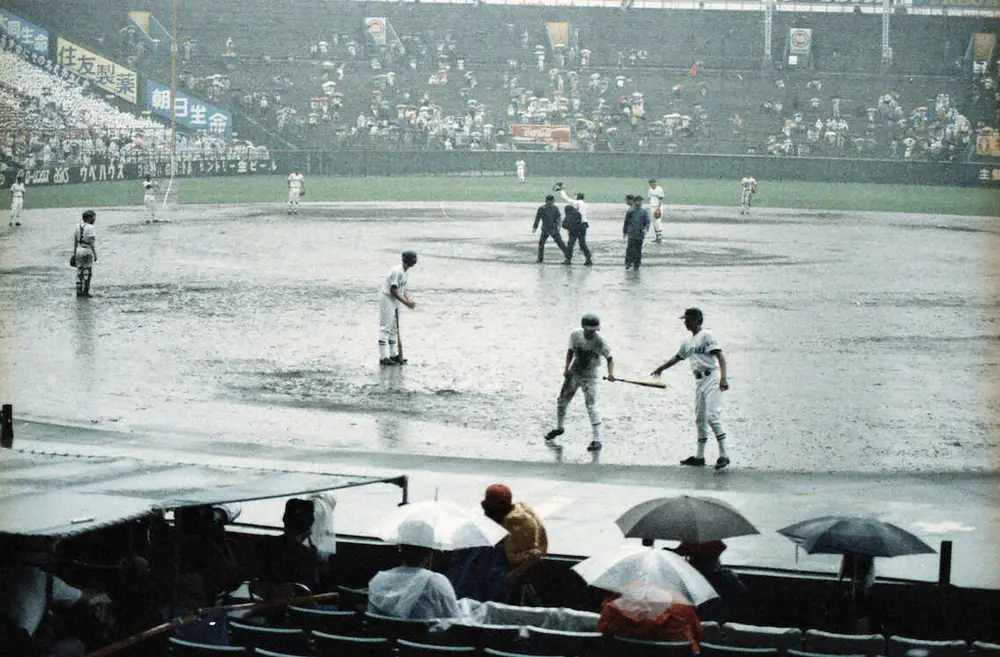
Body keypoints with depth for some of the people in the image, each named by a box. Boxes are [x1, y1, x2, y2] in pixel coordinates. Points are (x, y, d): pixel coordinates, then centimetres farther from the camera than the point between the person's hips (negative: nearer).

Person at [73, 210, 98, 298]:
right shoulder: (90, 228, -15)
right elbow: (91, 243, -19)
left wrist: (74, 253, 19)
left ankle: (79, 291, 12)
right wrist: (95, 255, -15)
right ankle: (85, 291, 2)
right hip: (87, 252, -7)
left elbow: (75, 241, 12)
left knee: (79, 272, 10)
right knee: (87, 273, 0)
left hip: (79, 251, 7)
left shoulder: (78, 227, 8)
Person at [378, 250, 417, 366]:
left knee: (394, 329, 16)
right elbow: (393, 291, -23)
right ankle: (384, 357, -7)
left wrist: (408, 300, 0)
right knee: (385, 328, -8)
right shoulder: (398, 272, -22)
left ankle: (393, 355, 24)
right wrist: (405, 302, -20)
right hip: (387, 300, -10)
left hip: (396, 302, 10)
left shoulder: (405, 272, 8)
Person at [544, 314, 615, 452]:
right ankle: (559, 428, 42)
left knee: (591, 406, -17)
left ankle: (597, 440, -15)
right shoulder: (575, 334, -9)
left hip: (589, 376, -5)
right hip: (574, 372, 5)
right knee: (562, 401, 16)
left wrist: (610, 373, -33)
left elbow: (609, 358, -16)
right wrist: (566, 367, -5)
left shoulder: (599, 342, -20)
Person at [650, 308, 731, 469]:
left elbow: (720, 357, -16)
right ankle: (699, 456, 17)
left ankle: (723, 455, -17)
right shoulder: (688, 342, 18)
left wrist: (723, 378, -29)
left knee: (712, 417, -17)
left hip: (711, 379, -9)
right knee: (700, 419, 11)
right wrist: (661, 368, 47)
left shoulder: (706, 336, -7)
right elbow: (677, 358, 35)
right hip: (699, 381, 9)